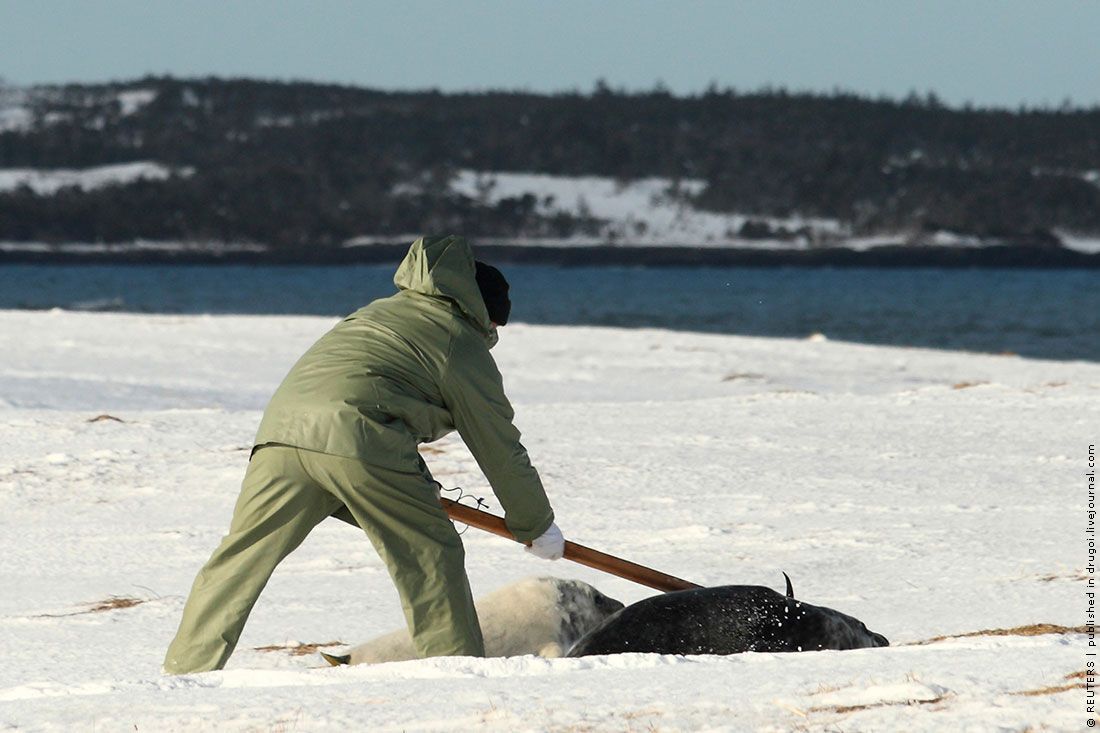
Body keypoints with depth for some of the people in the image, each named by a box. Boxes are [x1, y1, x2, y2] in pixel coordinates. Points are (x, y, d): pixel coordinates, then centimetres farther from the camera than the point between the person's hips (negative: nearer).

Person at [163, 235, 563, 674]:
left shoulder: (386, 310, 34)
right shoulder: (464, 347, 13)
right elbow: (501, 448, 17)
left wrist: (419, 487, 47)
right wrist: (537, 526, 28)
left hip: (283, 425, 6)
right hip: (360, 442, -6)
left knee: (241, 559, 9)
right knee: (432, 558, 7)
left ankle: (185, 672, 8)